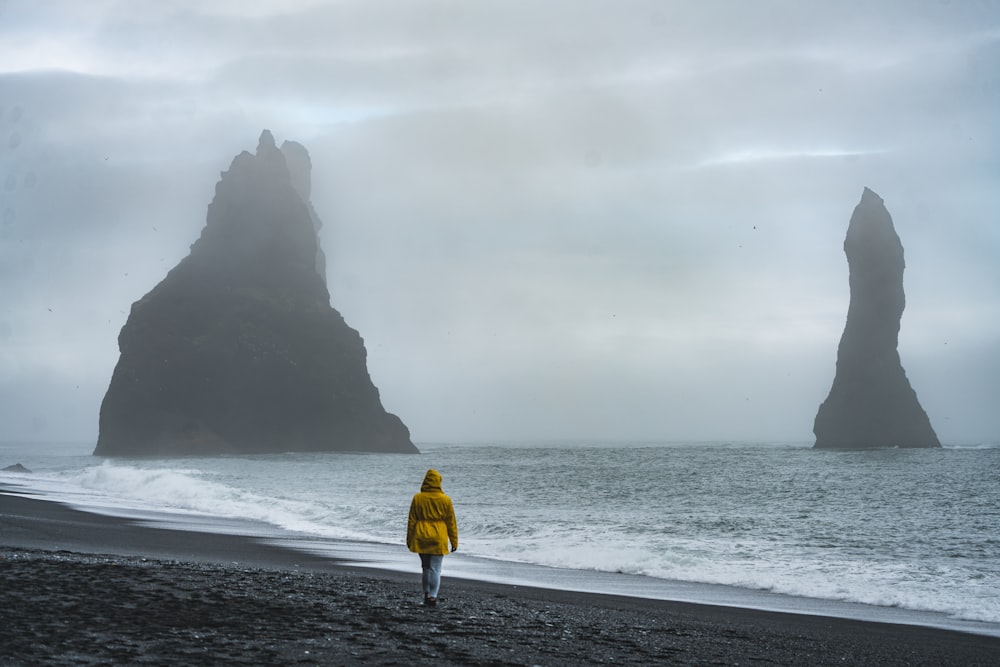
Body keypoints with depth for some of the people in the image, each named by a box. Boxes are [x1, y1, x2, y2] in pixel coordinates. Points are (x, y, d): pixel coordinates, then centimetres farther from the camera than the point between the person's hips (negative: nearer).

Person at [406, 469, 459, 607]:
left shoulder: (417, 498, -2)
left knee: (426, 567, 17)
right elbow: (451, 522, 1)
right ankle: (432, 597, -2)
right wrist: (454, 541, 9)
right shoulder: (445, 500, -4)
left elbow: (411, 521, 2)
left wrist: (409, 539, 11)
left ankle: (427, 594, 19)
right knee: (435, 568, 2)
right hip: (438, 538, -2)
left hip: (421, 538, 2)